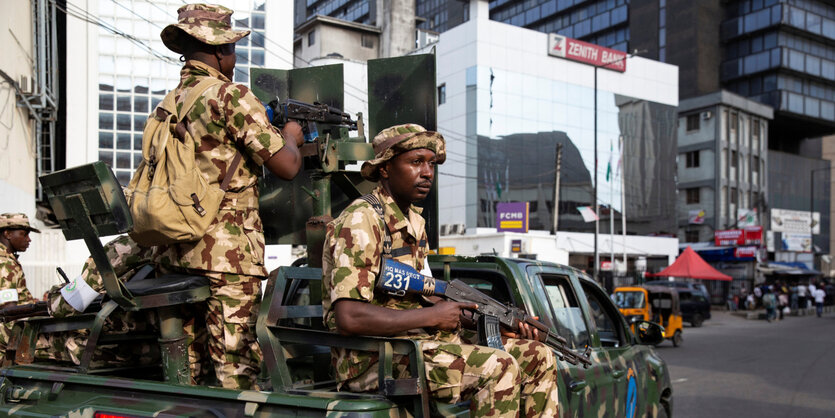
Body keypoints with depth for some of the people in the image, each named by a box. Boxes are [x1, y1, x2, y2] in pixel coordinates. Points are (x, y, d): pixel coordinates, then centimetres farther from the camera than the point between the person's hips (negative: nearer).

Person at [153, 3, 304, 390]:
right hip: (227, 252, -8)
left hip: (173, 252, 8)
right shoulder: (231, 96, -8)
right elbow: (286, 167, -11)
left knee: (184, 365, 13)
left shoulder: (164, 109, 16)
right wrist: (291, 137, 11)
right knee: (236, 365, -3)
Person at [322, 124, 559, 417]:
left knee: (537, 357, 3)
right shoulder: (362, 220, -15)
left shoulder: (415, 222, 15)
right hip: (374, 360, -9)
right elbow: (349, 318, -25)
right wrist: (432, 316, -17)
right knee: (499, 367, -27)